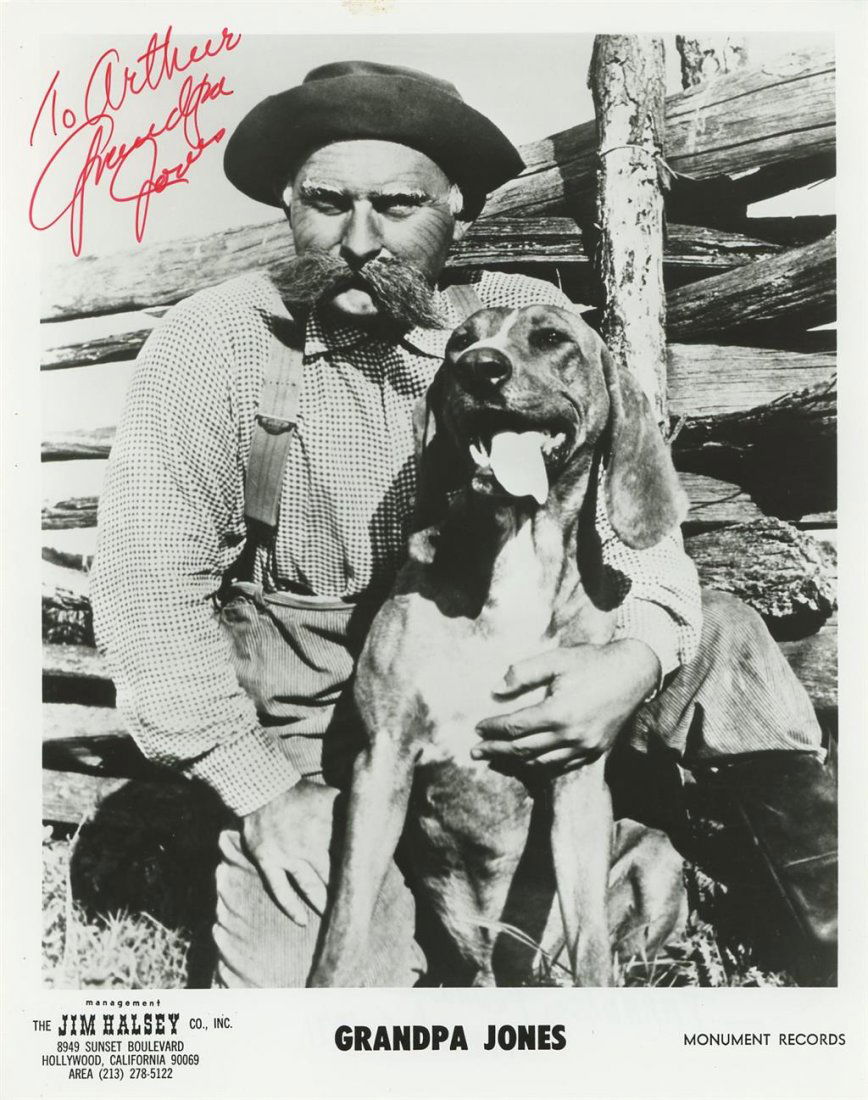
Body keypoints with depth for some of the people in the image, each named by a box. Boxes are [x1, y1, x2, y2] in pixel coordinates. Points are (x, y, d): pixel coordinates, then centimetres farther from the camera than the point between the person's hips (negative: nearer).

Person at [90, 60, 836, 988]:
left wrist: (641, 655, -25)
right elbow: (149, 583, -12)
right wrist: (260, 788, -15)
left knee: (721, 644, -11)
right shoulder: (209, 344, -12)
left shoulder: (528, 320, -5)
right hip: (314, 706, -2)